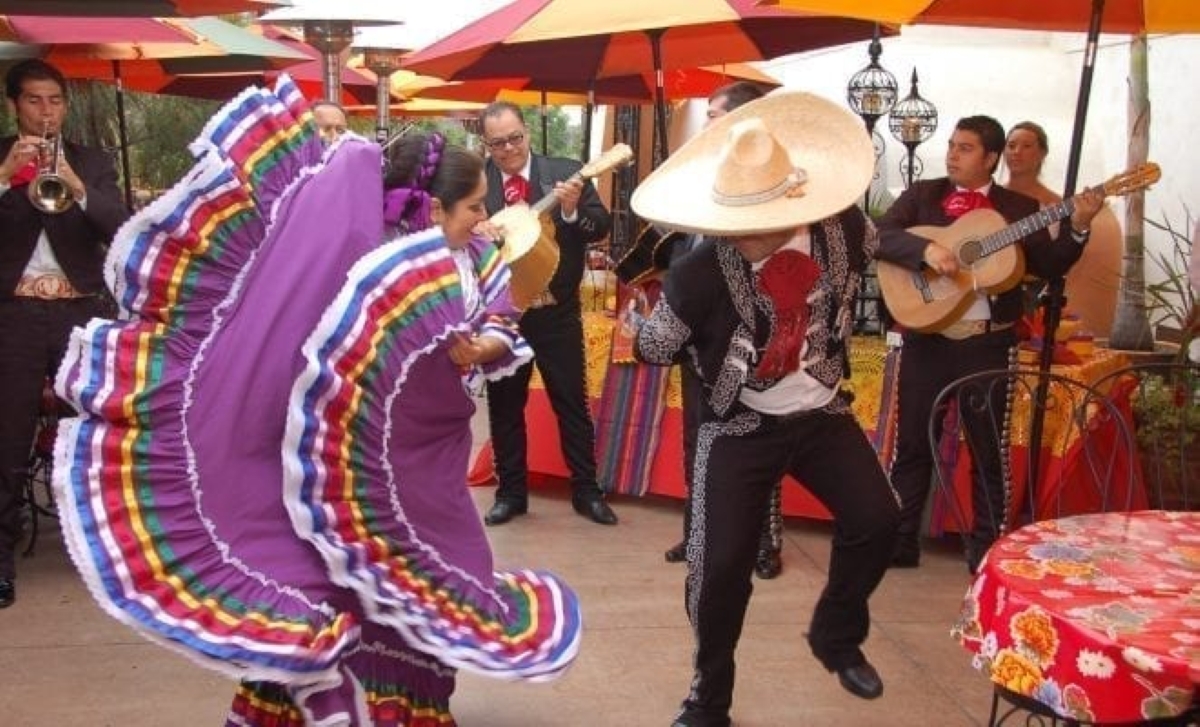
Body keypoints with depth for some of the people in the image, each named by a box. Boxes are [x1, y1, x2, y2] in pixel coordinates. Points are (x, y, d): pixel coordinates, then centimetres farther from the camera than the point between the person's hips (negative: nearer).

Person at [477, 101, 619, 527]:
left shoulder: (566, 172, -4)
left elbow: (603, 226, -8)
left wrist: (573, 211, -27)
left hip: (556, 311, -1)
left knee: (572, 403, 7)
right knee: (504, 405, 11)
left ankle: (586, 491, 20)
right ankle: (511, 492, 25)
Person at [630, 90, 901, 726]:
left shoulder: (839, 227, -14)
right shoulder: (696, 276, -27)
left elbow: (879, 243, 14)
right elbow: (652, 350, -9)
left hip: (823, 412, 4)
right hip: (740, 429, -4)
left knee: (876, 521, -1)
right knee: (721, 566, -7)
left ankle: (836, 637, 30)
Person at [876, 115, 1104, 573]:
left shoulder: (1020, 207, 5)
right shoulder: (922, 194, 5)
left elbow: (1049, 267, -2)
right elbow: (879, 236, -9)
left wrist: (1078, 228, -17)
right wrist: (925, 248, -25)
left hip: (988, 343, 0)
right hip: (926, 337, 0)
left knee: (989, 448, 7)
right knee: (912, 442, 6)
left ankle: (986, 549, 19)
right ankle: (899, 543, 17)